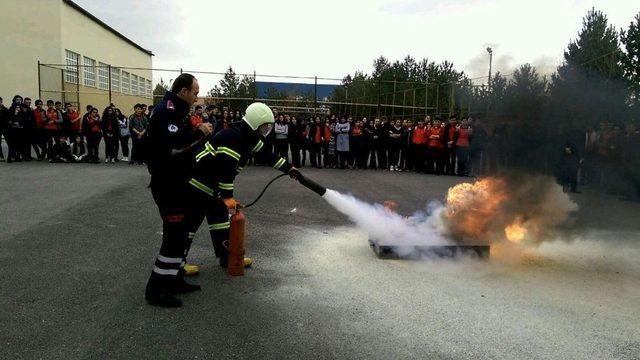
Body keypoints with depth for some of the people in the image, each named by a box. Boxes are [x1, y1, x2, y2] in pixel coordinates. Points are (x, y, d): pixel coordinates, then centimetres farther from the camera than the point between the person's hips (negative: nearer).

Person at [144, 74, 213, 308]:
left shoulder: (175, 111, 15)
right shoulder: (167, 111, -18)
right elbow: (173, 148, -29)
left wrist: (195, 131, 1)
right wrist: (199, 133, -20)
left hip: (176, 182, 11)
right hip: (167, 184, -11)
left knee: (180, 232, 16)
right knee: (175, 234, -7)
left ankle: (175, 280, 28)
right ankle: (155, 290, 2)